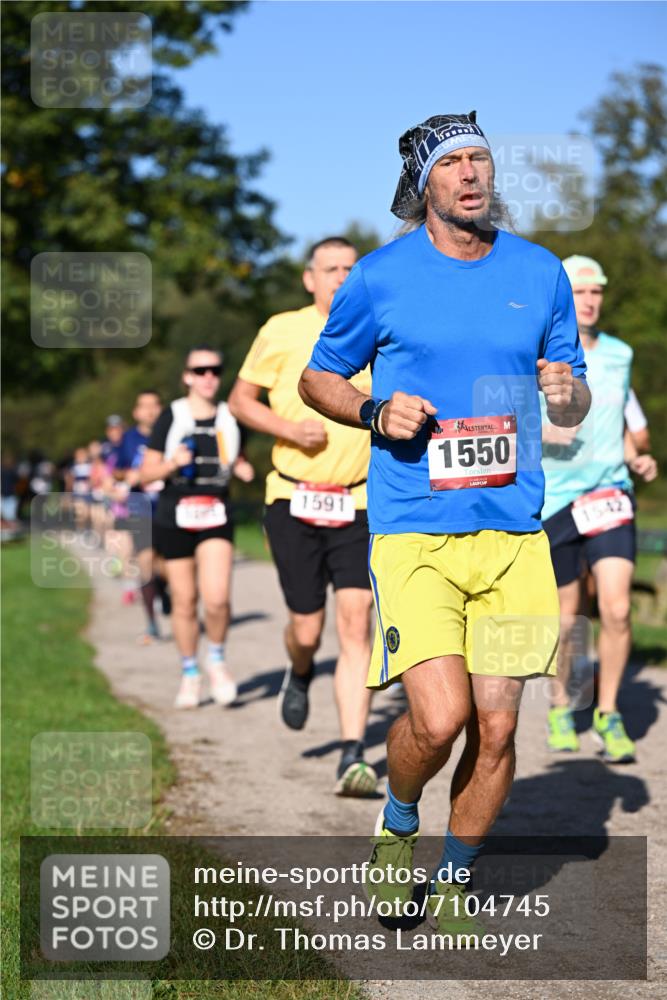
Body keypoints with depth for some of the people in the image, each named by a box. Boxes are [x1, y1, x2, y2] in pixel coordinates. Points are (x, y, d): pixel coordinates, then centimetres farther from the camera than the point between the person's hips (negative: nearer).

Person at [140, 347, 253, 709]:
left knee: (217, 598, -16)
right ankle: (190, 674, 22)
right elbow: (146, 474, 0)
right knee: (184, 601, 3)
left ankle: (216, 659, 11)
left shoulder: (229, 418, 8)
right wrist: (172, 464, -18)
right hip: (175, 516, -1)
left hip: (217, 516, 1)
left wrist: (241, 467, 4)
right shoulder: (171, 417, -1)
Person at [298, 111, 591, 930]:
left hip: (512, 533, 3)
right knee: (440, 716, -16)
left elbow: (572, 404, 18)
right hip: (413, 533, -3)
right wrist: (376, 413, -7)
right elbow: (317, 379, 13)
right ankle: (397, 824, 17)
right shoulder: (380, 278, 1)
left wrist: (567, 392, -6)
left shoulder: (541, 273, 9)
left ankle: (451, 885, 24)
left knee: (495, 727, 2)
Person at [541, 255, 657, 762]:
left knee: (616, 607, -12)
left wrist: (636, 460, 6)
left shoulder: (620, 354, 9)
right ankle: (561, 706, 31)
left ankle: (609, 714, 4)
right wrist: (541, 433, -20)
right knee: (567, 617, 8)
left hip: (610, 492, 2)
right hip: (554, 498, -2)